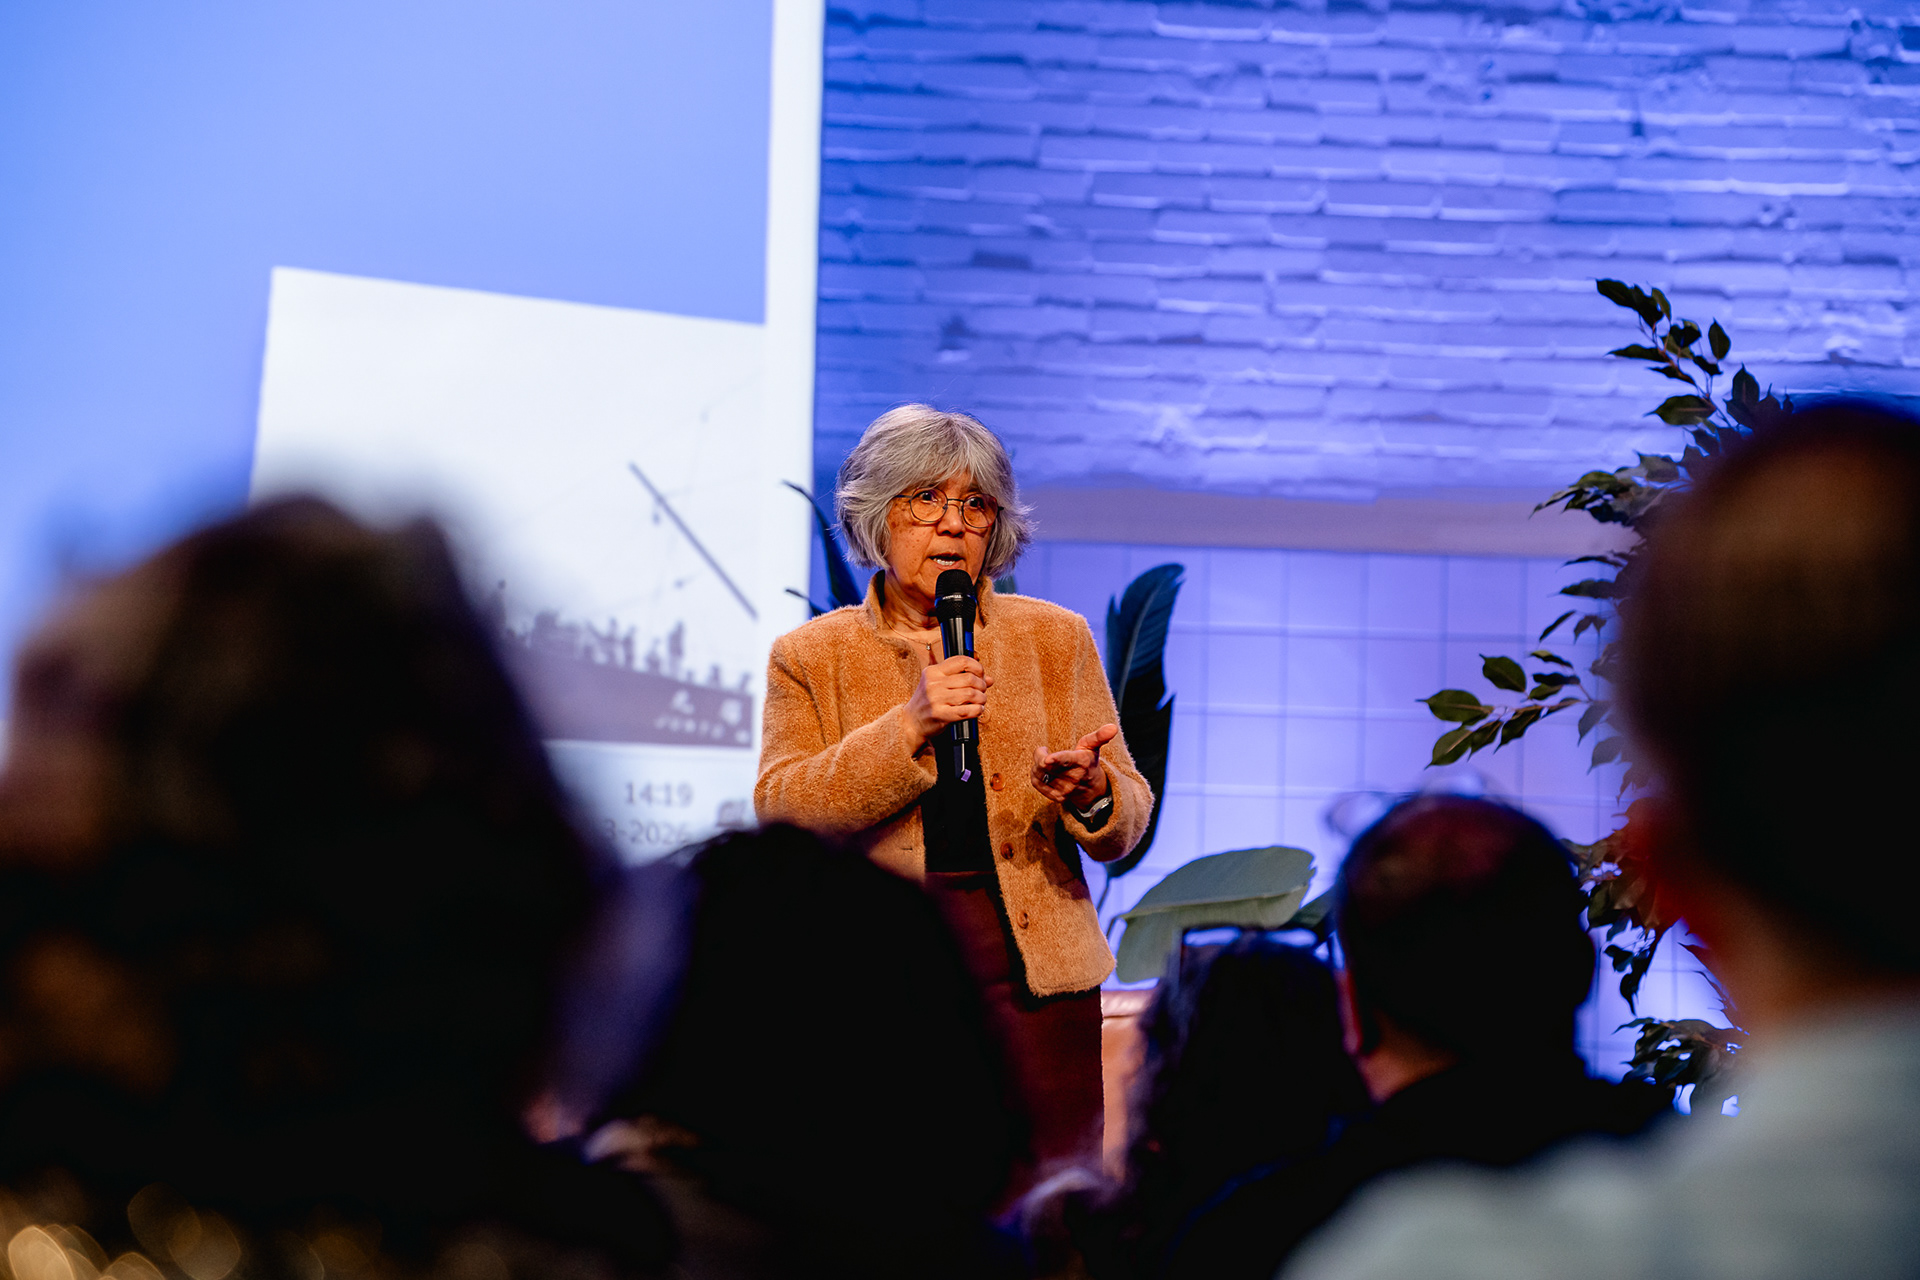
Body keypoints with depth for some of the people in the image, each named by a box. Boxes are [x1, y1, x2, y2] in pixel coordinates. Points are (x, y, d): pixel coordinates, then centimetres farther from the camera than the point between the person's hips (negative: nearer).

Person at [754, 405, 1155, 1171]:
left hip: (1035, 985, 1)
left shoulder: (1057, 640, 11)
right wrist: (908, 727, -13)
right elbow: (778, 812, -4)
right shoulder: (810, 657, 8)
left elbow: (1129, 821, 11)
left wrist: (1091, 793, -13)